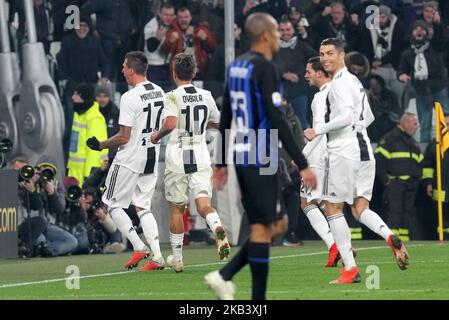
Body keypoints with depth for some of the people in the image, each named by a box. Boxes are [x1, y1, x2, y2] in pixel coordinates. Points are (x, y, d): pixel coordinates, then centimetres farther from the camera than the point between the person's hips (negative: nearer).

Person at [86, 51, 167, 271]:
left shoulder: (130, 98, -20)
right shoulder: (160, 93, 4)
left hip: (129, 160, -7)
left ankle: (139, 247, -2)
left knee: (113, 204, 7)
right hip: (152, 158, 7)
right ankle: (157, 257, 2)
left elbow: (124, 137, -19)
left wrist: (100, 145, -5)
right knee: (142, 206, 13)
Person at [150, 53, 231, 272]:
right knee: (203, 204, -5)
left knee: (176, 208, 11)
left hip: (177, 157, -2)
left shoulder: (173, 97, -9)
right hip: (201, 156, 2)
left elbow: (170, 124, -24)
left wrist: (157, 136, -5)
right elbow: (217, 123, 20)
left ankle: (177, 258, 18)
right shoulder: (206, 96, 6)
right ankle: (217, 228, -39)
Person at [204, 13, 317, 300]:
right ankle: (258, 302, -1)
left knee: (278, 225, 14)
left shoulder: (237, 66, 12)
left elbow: (225, 118, 17)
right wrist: (302, 165, -20)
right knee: (263, 228, -3)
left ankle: (224, 276, 6)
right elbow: (277, 120, -20)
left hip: (242, 157, 9)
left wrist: (221, 163, 23)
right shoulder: (265, 68, -14)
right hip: (261, 159, -9)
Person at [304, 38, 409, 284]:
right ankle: (391, 238, -22)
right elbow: (368, 118, 27)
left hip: (343, 152, -9)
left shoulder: (340, 83, -11)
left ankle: (350, 269, -3)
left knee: (332, 208, 0)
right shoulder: (355, 81, 19)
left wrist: (318, 131, -14)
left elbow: (347, 116, -21)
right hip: (363, 150, 9)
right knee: (360, 210, 7)